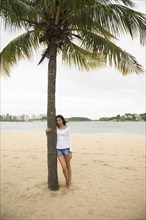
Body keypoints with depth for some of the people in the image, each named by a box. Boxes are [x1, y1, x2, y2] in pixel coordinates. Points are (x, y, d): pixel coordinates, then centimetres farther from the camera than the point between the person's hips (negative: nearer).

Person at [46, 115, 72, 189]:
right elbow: (48, 133, 12)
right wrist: (47, 131, -13)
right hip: (59, 149, 2)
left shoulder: (67, 128, -3)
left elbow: (69, 140, -4)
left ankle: (69, 182, 30)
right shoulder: (56, 128, 5)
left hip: (66, 149, -2)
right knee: (64, 167, -5)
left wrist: (70, 151, -9)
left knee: (68, 166, 11)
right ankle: (67, 181, 21)